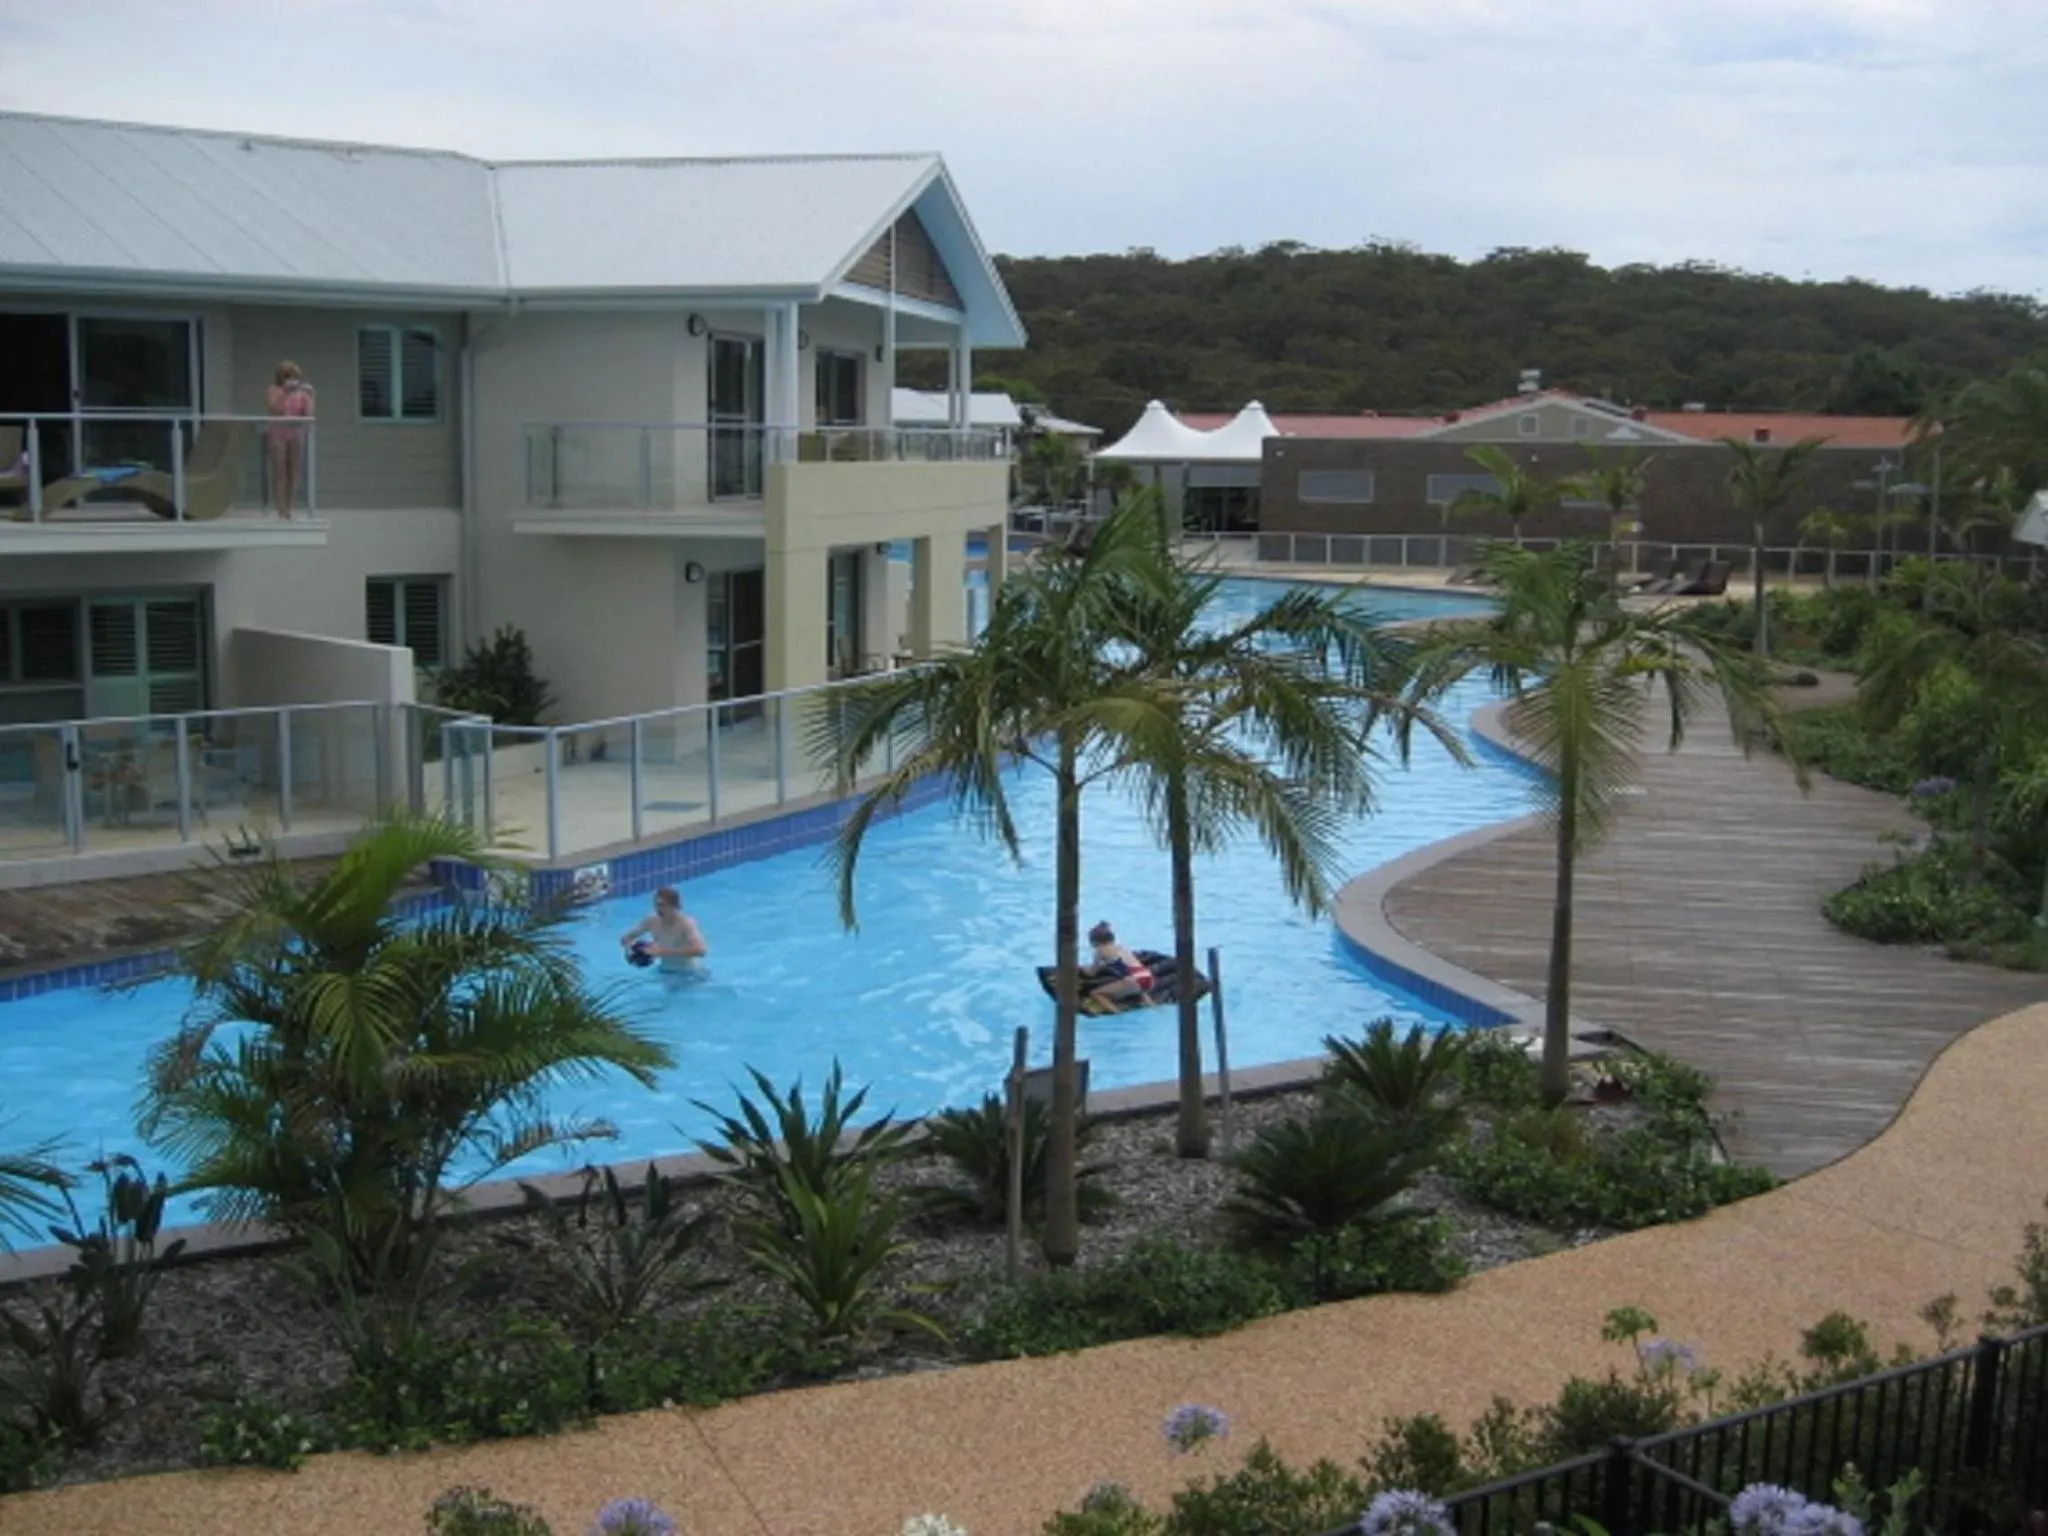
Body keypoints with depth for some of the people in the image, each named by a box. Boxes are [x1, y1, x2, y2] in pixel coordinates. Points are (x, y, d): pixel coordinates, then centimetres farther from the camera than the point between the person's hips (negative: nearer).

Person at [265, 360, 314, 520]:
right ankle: (281, 510, -5)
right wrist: (285, 393, -18)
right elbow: (275, 410, -14)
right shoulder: (275, 391, 0)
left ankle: (288, 508, 9)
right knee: (280, 471, -4)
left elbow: (308, 414, 1)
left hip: (297, 434, 3)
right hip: (278, 433, -3)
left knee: (294, 472, 2)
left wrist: (310, 396, -8)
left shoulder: (302, 393, 7)